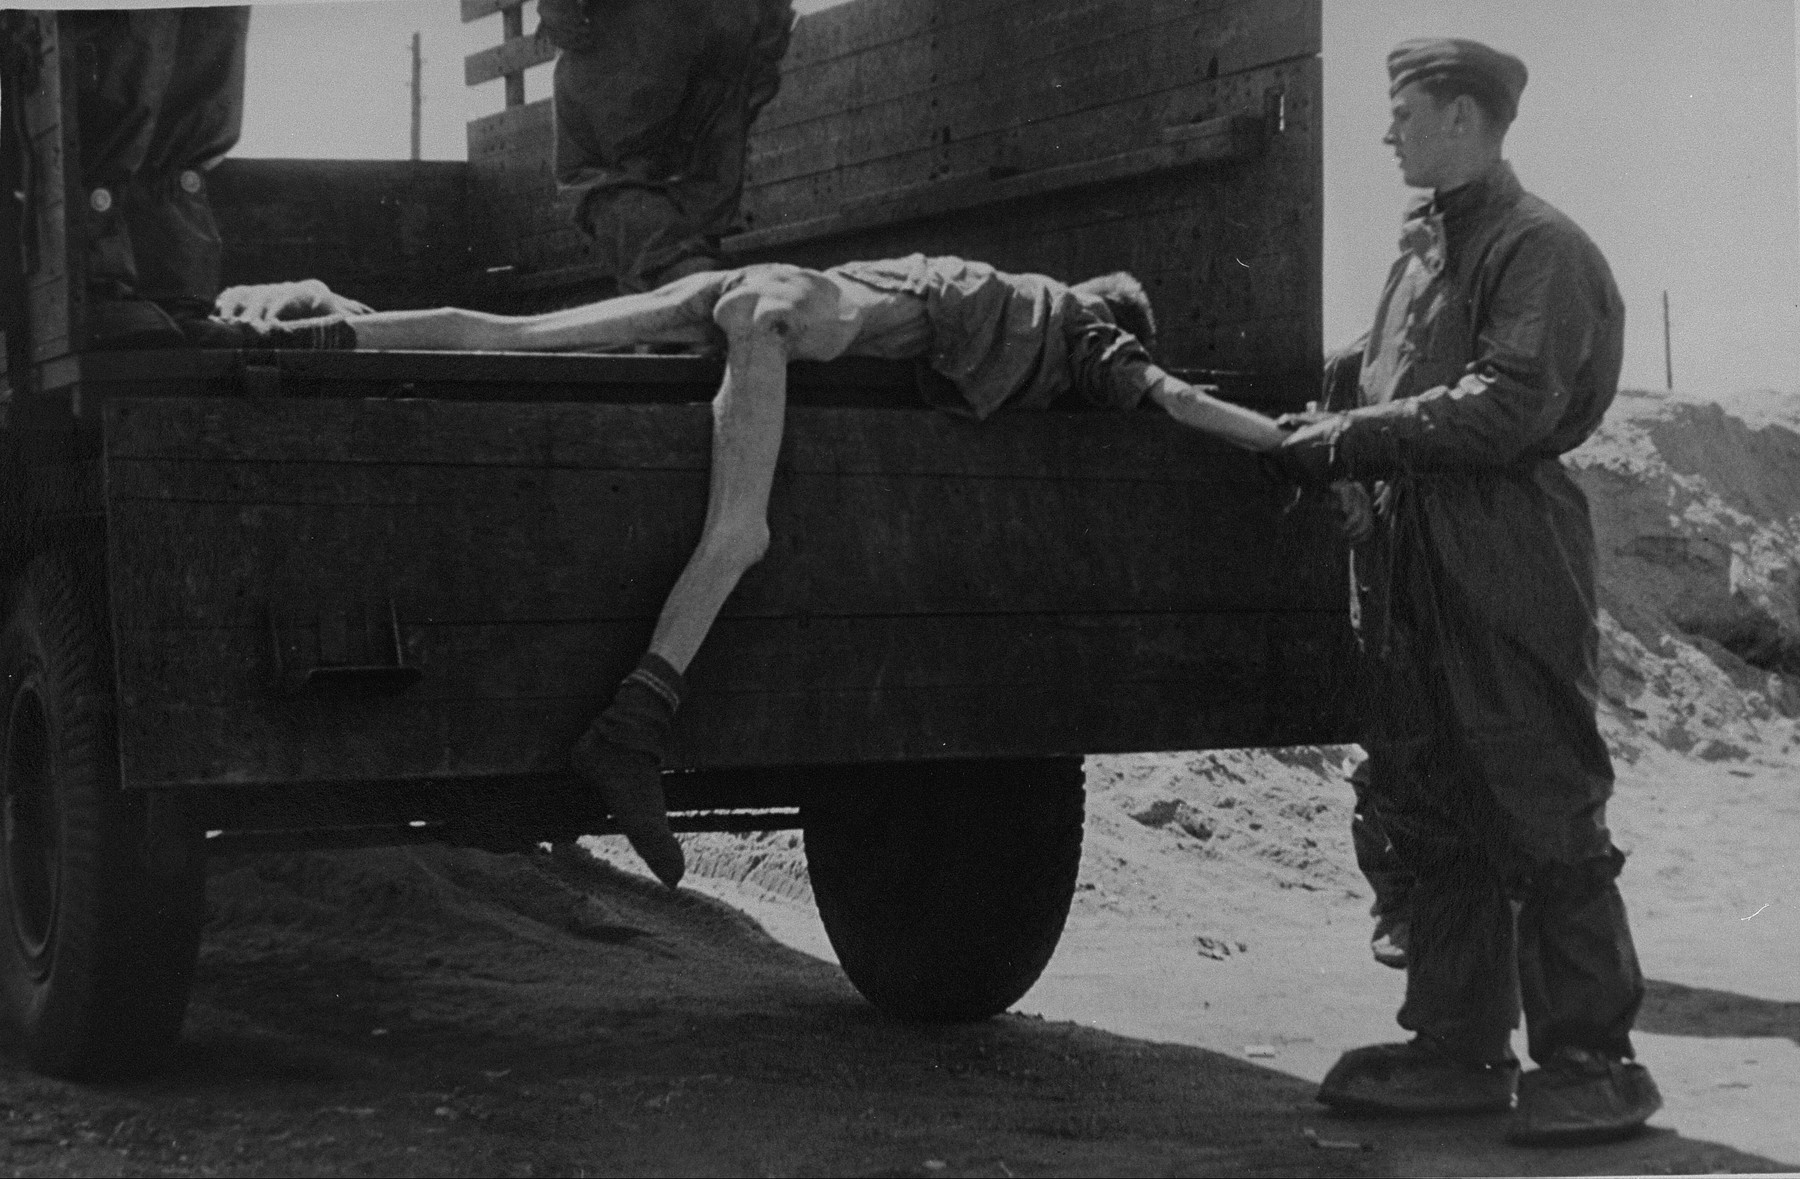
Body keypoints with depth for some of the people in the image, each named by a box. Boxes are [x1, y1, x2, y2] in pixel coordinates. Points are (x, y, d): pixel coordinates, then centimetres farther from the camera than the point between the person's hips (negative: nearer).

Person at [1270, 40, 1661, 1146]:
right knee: (1431, 814, 10)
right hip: (1415, 558, 8)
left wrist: (1354, 439, -16)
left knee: (1543, 816, -3)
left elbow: (1511, 406, -18)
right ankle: (1461, 1046, 18)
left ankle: (1592, 1059, 5)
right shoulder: (1423, 245, 18)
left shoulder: (1540, 246, -8)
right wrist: (1334, 422, 3)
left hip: (1509, 566, -8)